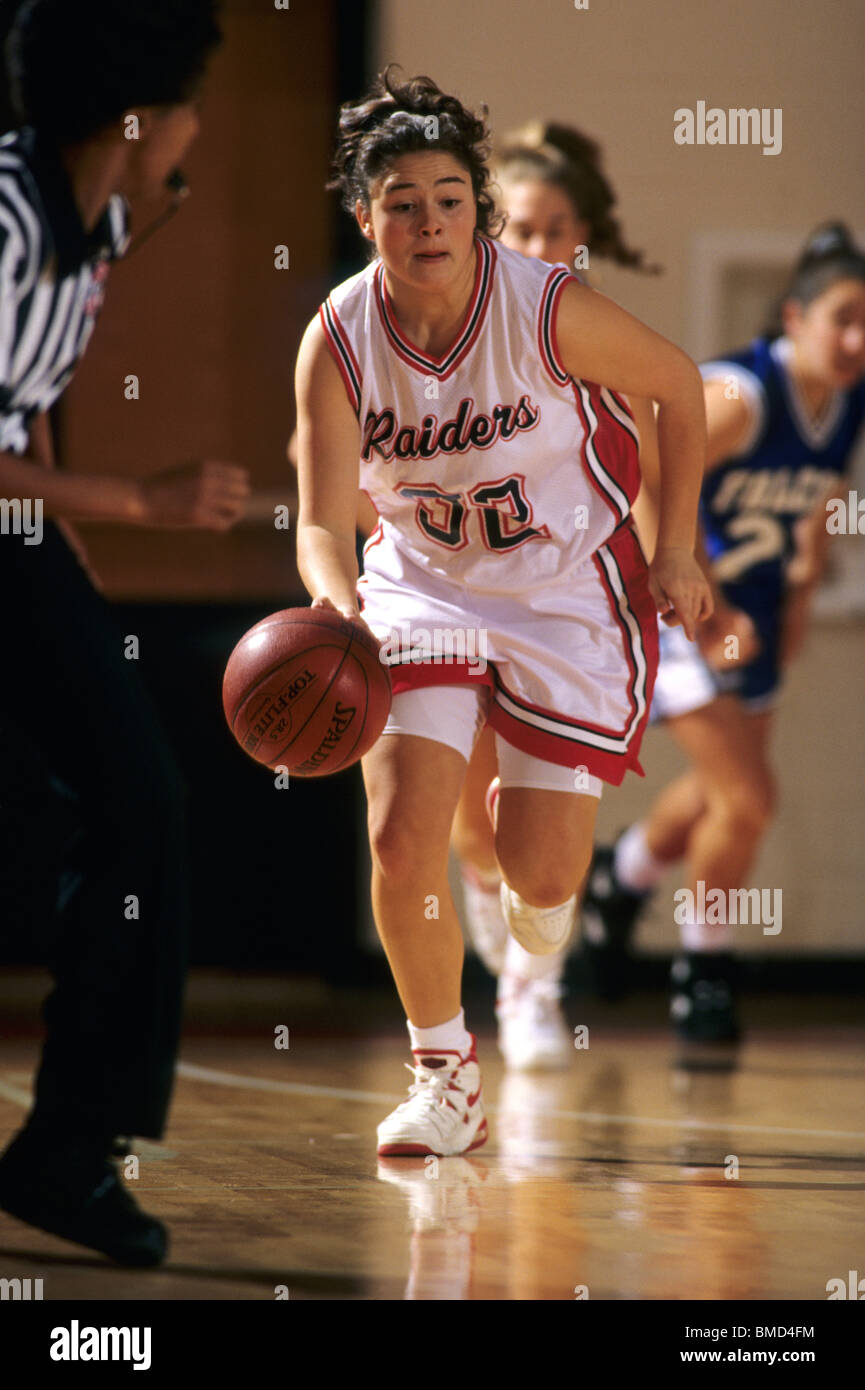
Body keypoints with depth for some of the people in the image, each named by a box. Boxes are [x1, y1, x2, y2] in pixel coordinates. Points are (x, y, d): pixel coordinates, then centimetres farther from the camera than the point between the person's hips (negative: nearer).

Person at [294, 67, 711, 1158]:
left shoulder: (548, 308, -22)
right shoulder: (337, 341, -17)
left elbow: (678, 385, -5)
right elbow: (322, 522, -22)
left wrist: (676, 552, -3)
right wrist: (336, 600, -45)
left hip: (571, 596, -1)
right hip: (422, 588, 2)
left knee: (542, 875, -5)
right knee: (401, 840, -15)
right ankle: (444, 1076, 9)